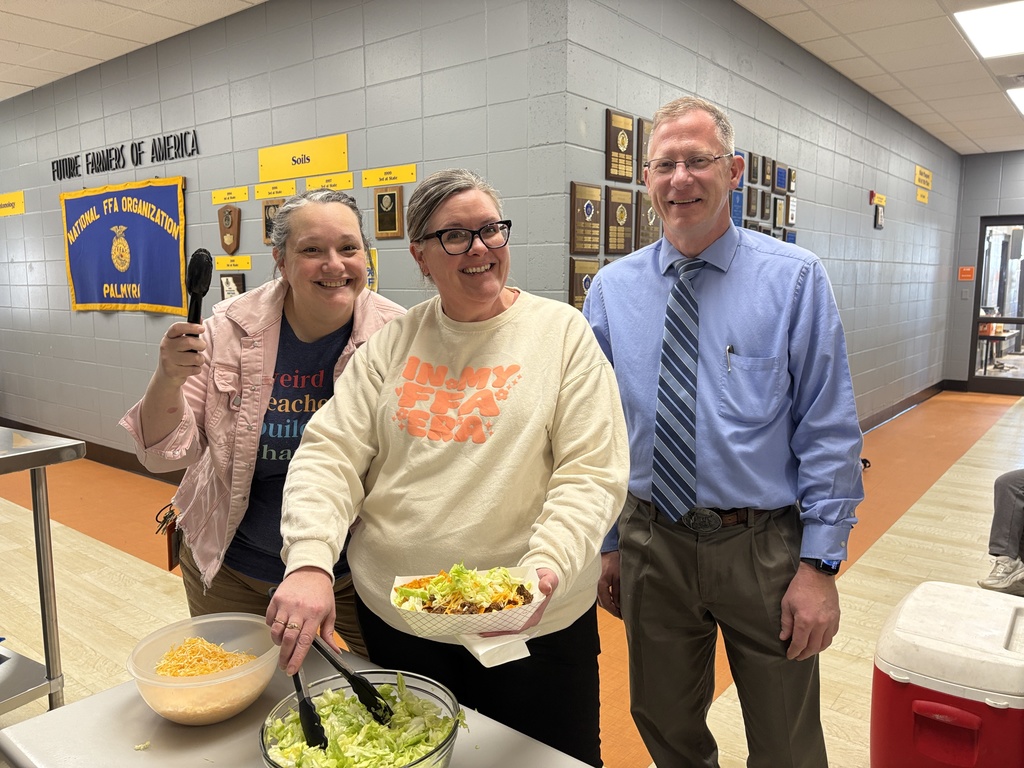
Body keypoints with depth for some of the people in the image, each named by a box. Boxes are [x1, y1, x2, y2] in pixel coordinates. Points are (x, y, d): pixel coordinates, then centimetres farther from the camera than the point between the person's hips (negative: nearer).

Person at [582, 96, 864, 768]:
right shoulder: (611, 291, -1)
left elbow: (830, 430, -8)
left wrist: (819, 564, -11)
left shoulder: (795, 279, -8)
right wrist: (607, 544, 6)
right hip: (650, 543, 2)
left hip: (765, 548, -1)